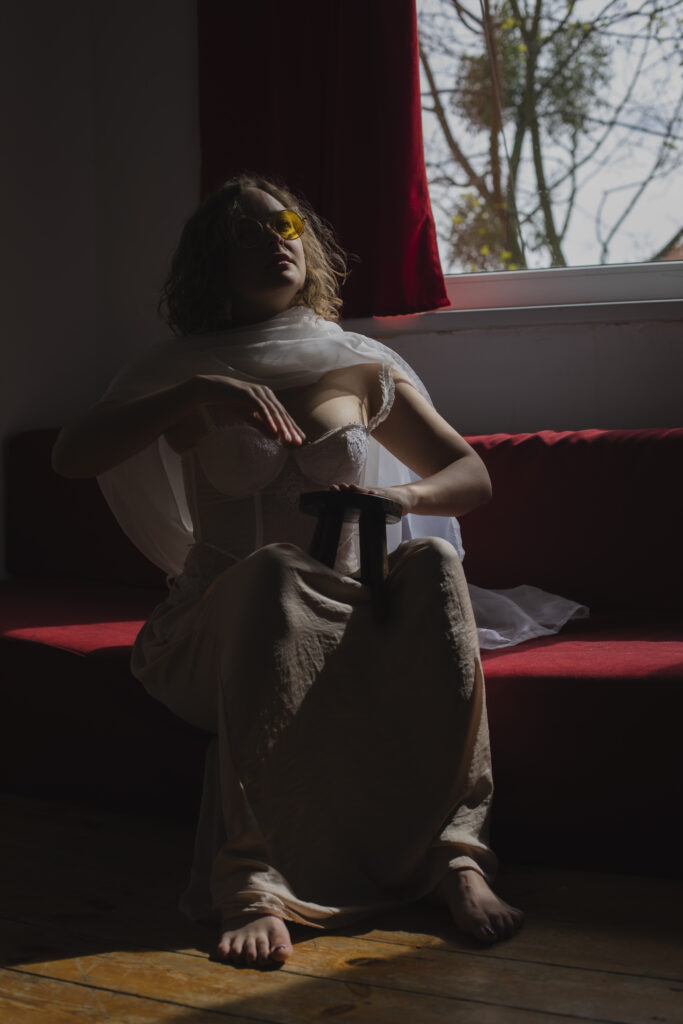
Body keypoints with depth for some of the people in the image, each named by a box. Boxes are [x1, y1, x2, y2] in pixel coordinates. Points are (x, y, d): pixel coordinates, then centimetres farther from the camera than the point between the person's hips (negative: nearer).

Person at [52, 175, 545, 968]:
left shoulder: (363, 370, 14)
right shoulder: (187, 373, 8)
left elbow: (473, 477, 10)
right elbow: (70, 456, -7)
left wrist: (403, 496, -13)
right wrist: (197, 395, -21)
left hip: (347, 614, 2)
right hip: (221, 628, -2)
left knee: (433, 562, -31)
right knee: (274, 569, -38)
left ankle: (455, 856, -37)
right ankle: (252, 885, -44)